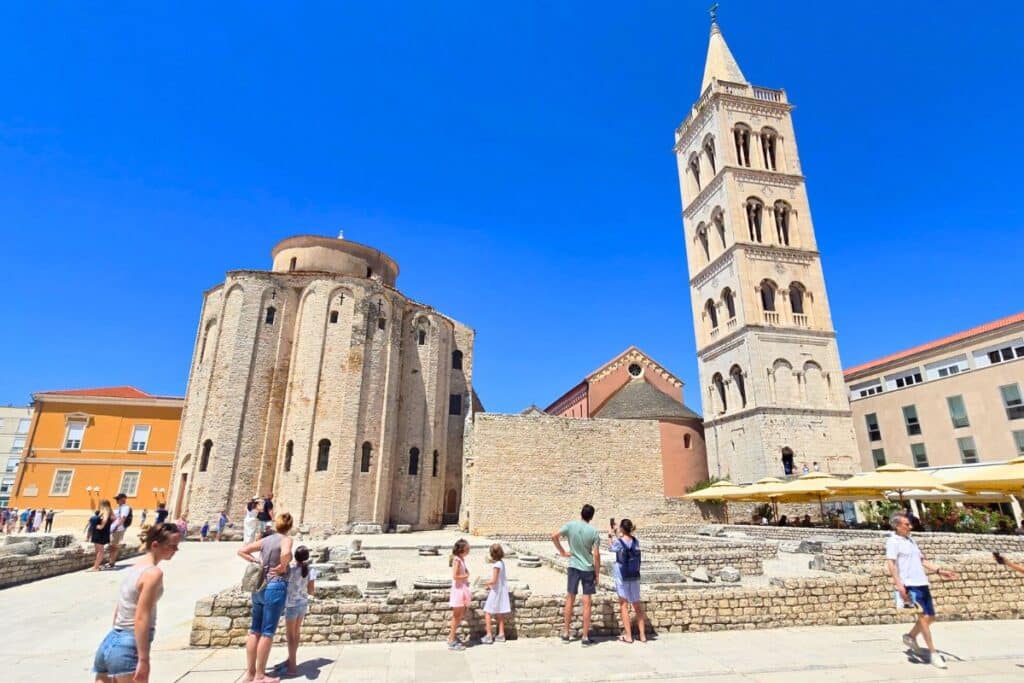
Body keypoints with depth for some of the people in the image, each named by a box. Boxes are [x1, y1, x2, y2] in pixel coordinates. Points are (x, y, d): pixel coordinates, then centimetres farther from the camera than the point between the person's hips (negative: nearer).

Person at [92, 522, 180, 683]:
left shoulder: (135, 567, 11)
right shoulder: (154, 572, -18)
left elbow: (118, 611, 18)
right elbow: (141, 618, -21)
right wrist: (144, 659, -19)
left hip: (110, 643, 9)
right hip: (128, 648, -9)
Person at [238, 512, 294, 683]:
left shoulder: (265, 540, 8)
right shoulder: (286, 539, -11)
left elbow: (241, 551, 13)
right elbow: (286, 554, -34)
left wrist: (256, 562, 10)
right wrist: (283, 566, -15)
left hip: (259, 588, 6)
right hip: (275, 587, -6)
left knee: (255, 631, 15)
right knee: (267, 632, 4)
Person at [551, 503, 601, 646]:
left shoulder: (570, 525, -6)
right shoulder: (593, 532, -10)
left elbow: (554, 536, -9)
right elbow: (596, 555, -9)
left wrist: (562, 551, 2)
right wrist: (597, 574, 1)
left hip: (574, 567, 1)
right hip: (588, 569, -1)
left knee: (570, 599, 12)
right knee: (586, 603, 5)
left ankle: (566, 634, 20)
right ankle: (585, 637, 11)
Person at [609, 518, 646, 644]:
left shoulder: (618, 542, -16)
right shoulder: (635, 541, -3)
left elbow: (610, 548, 4)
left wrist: (611, 535, 17)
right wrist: (617, 535, 22)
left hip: (622, 576, -4)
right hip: (635, 576, 5)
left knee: (624, 605, 7)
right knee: (637, 605, 15)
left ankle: (628, 636, 9)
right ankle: (642, 635, 19)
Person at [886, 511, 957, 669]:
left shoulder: (910, 540, 18)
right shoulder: (893, 541, -9)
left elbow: (922, 561, 24)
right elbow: (890, 563, -17)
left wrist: (939, 571, 13)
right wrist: (899, 584, -25)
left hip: (922, 584, 8)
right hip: (910, 586, -8)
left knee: (930, 617, 12)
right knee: (924, 617, -7)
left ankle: (911, 637, 30)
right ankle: (934, 654, 4)